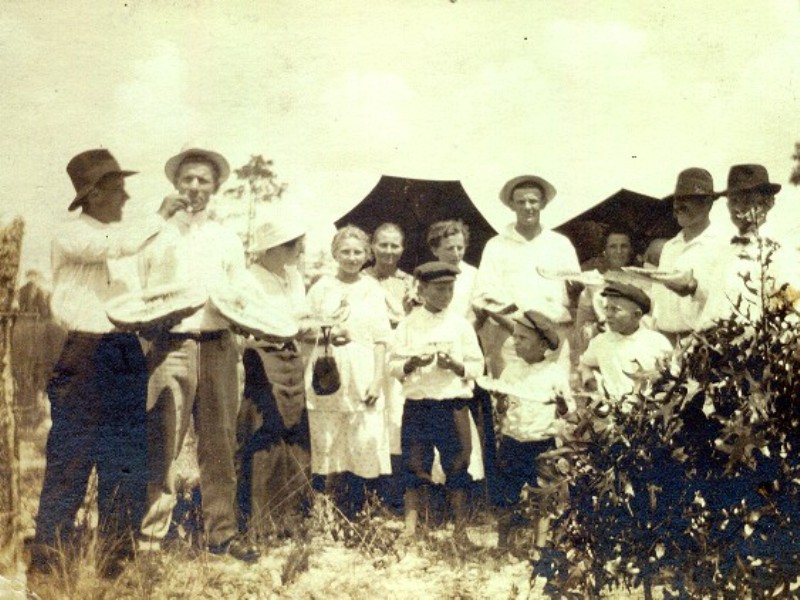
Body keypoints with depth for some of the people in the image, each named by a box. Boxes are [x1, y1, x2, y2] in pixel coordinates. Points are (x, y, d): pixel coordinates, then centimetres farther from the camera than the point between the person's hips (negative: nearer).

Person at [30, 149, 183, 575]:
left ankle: (116, 555, 18)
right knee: (71, 458, -4)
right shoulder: (70, 235, -5)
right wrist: (161, 216, -10)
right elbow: (122, 247, -21)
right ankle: (46, 561, 5)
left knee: (125, 458, 8)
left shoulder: (121, 233, 17)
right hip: (85, 352, -7)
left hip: (126, 354, 7)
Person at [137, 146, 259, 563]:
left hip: (218, 346, 2)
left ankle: (222, 531, 9)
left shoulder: (228, 241, 16)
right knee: (161, 443, -6)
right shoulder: (156, 235, 10)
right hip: (169, 347, -2)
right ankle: (150, 533, 0)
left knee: (220, 442, 3)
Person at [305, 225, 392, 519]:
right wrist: (327, 335, -9)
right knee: (330, 447, 0)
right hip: (328, 374, 0)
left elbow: (381, 339, 5)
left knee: (366, 444, -7)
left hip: (363, 376, 0)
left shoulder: (372, 289, 8)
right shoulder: (321, 288, 9)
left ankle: (359, 514, 3)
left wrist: (378, 379, -4)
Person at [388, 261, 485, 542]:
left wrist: (454, 366, -14)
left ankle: (461, 529, 12)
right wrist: (413, 363, -18)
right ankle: (410, 529, 10)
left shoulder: (461, 324, 6)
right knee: (415, 468, 3)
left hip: (454, 406, 1)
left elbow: (476, 366, 4)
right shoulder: (409, 324, 4)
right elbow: (393, 365, 2)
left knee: (456, 467, 3)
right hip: (417, 405, 0)